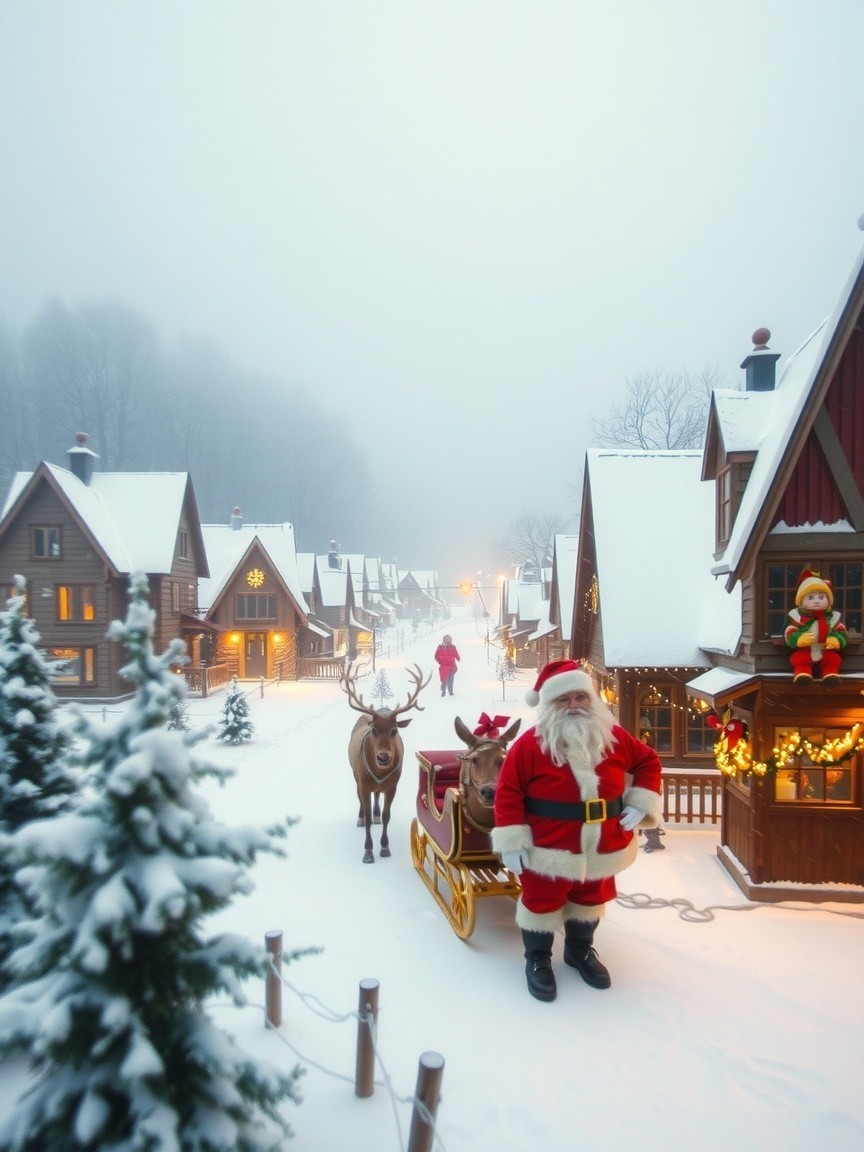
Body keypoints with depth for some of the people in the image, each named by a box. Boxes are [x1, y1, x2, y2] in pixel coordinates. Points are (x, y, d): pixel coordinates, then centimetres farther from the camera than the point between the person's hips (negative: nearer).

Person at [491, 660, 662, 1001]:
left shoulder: (615, 738, -7)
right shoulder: (529, 744, -19)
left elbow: (648, 761, 7)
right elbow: (509, 791, -16)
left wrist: (642, 802, -4)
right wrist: (511, 840, -18)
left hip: (603, 848, 4)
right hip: (548, 851, -4)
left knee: (590, 902, 24)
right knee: (542, 904, 13)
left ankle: (580, 951, 49)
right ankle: (537, 959, 38)